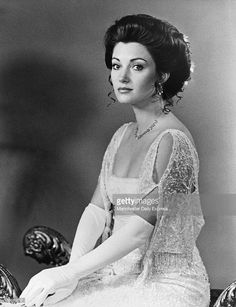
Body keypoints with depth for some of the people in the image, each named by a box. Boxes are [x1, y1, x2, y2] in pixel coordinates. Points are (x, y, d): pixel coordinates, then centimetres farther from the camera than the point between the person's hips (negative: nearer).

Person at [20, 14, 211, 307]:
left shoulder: (172, 140, -16)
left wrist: (71, 272, -18)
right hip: (122, 270, 7)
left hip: (167, 281, -6)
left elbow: (141, 228, -20)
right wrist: (70, 267, -11)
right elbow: (97, 208, 3)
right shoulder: (123, 135, 9)